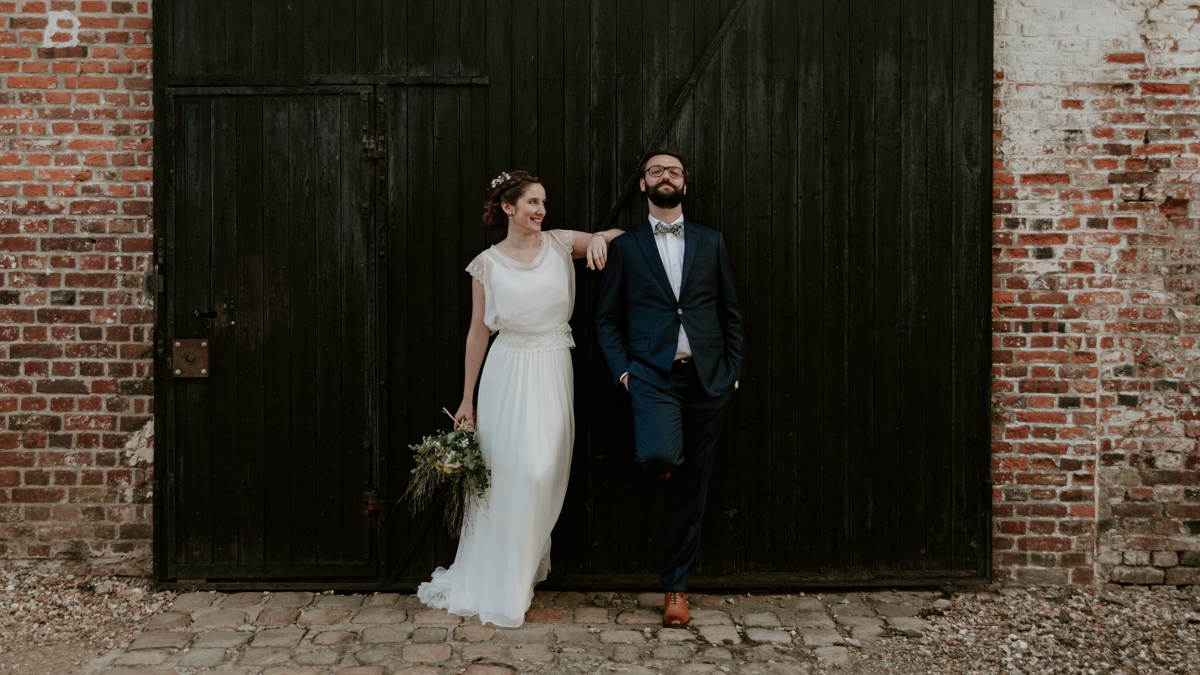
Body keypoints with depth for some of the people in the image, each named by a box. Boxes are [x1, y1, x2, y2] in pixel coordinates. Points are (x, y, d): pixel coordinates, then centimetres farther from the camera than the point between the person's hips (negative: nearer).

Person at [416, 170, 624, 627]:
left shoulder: (560, 244, 4)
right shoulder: (487, 264, 0)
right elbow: (478, 331, 4)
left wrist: (601, 239, -13)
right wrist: (467, 399, 4)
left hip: (554, 371, 2)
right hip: (509, 371, -2)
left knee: (547, 473, 2)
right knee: (510, 474, -4)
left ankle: (523, 568, 23)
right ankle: (500, 590, 11)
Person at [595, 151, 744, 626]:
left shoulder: (711, 242, 12)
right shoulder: (625, 247, 7)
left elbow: (731, 313, 13)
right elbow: (606, 318, 8)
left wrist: (732, 372, 4)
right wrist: (622, 370, -4)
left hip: (706, 379, 2)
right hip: (653, 376, -2)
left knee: (691, 489, 6)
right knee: (659, 455, -29)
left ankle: (675, 586, 21)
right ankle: (662, 459, 11)